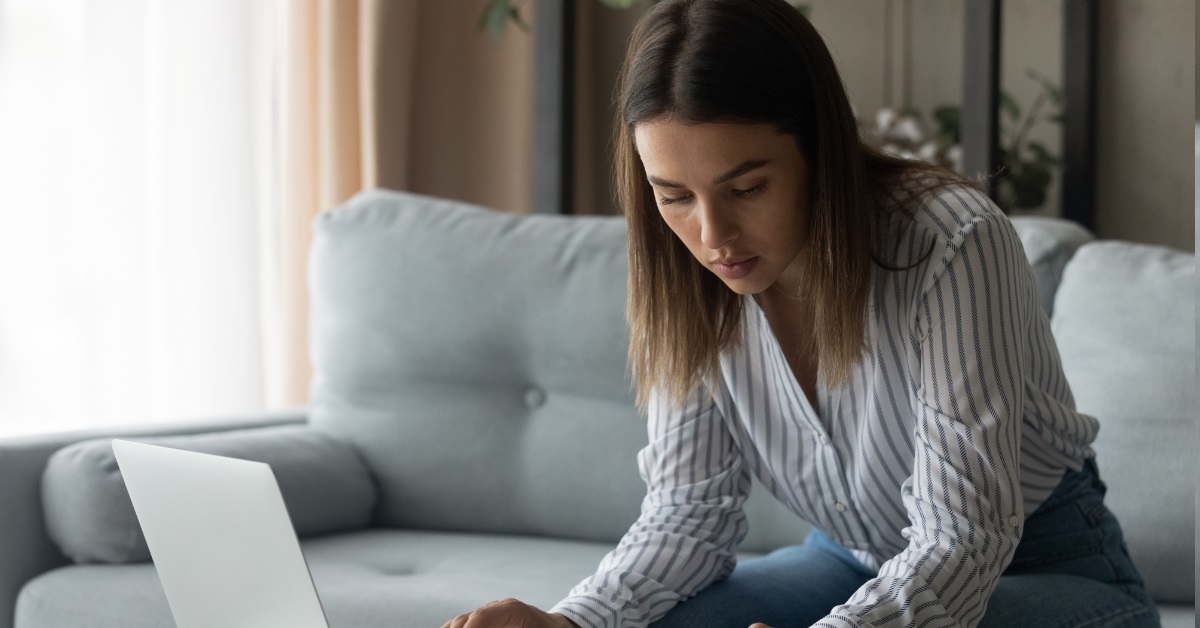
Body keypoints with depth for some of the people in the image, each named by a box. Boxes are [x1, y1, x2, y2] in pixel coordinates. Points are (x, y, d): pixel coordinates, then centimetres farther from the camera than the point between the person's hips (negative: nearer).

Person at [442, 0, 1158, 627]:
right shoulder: (693, 287, -12)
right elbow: (689, 510, -8)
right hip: (852, 563, 5)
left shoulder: (951, 243, -29)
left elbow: (961, 538, -32)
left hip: (1045, 565, -4)